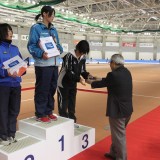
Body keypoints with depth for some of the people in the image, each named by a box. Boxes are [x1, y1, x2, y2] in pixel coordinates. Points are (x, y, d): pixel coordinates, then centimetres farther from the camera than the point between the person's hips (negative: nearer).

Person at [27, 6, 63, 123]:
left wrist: (60, 49, -2)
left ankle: (49, 111, 25)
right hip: (43, 64, -7)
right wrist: (41, 54, -25)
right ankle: (40, 114, 10)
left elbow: (58, 44, 20)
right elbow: (31, 46, -9)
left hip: (54, 64, 7)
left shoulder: (54, 30, 17)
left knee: (52, 89, 12)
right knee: (42, 90, -2)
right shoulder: (36, 28, -4)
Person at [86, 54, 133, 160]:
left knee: (119, 135, 6)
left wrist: (90, 82, 13)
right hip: (127, 108, 9)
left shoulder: (113, 75, -21)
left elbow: (102, 83, -5)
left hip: (118, 110, -9)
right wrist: (96, 81, 16)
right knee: (117, 133, 23)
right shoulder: (126, 72, 5)